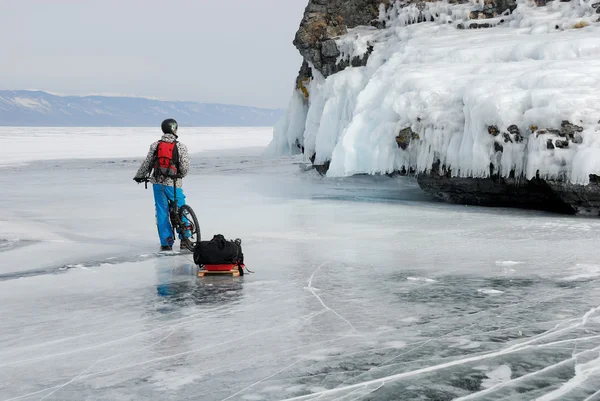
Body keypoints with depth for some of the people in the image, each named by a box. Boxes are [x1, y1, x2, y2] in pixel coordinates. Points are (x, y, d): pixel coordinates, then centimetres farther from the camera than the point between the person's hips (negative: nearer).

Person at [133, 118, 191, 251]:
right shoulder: (180, 147, -6)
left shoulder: (155, 145, 1)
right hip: (173, 183, -2)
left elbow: (146, 163, 4)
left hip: (158, 183, 2)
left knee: (161, 212, 9)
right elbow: (185, 167, -8)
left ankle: (166, 243, 6)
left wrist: (139, 176, 20)